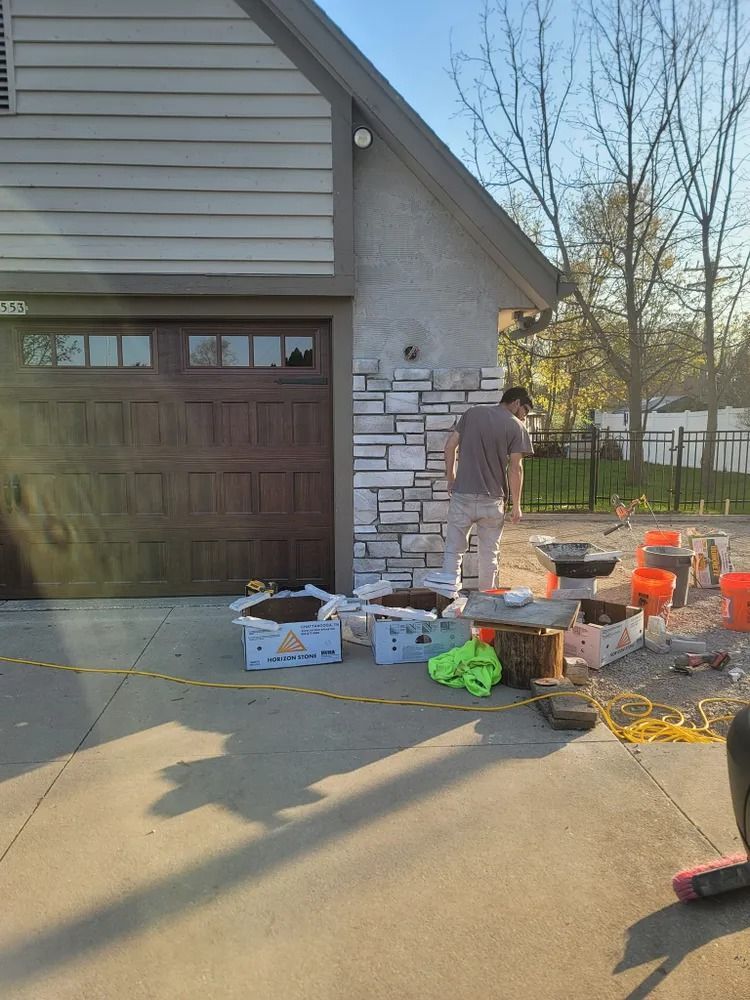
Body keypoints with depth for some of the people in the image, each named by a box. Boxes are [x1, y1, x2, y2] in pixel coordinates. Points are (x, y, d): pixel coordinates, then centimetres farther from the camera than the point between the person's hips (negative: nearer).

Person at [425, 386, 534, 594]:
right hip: (493, 499, -1)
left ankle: (449, 587, -4)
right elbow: (515, 468, -7)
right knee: (489, 553, 12)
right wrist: (516, 505, -2)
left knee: (453, 549, 7)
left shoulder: (472, 413, 7)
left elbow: (450, 446, 4)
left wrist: (450, 477, 15)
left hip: (462, 494, 1)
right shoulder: (516, 427, -2)